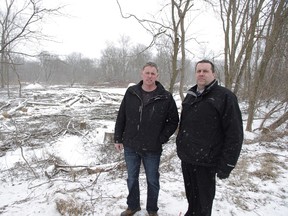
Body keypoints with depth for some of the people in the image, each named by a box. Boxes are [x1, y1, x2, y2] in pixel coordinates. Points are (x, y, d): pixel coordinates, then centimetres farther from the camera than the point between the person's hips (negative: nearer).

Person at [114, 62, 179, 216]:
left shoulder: (166, 97, -9)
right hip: (130, 146, 2)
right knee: (132, 178, 19)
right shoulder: (131, 93, -2)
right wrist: (118, 138, 4)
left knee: (152, 180, 14)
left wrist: (162, 139, -8)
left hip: (152, 149, -2)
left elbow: (173, 121, -1)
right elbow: (121, 117, 4)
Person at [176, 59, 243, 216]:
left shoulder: (225, 96, -12)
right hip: (186, 158, 6)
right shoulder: (191, 95, 9)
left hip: (206, 161, -6)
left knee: (203, 201, 10)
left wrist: (226, 165, -16)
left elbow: (234, 134, -14)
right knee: (191, 196, 21)